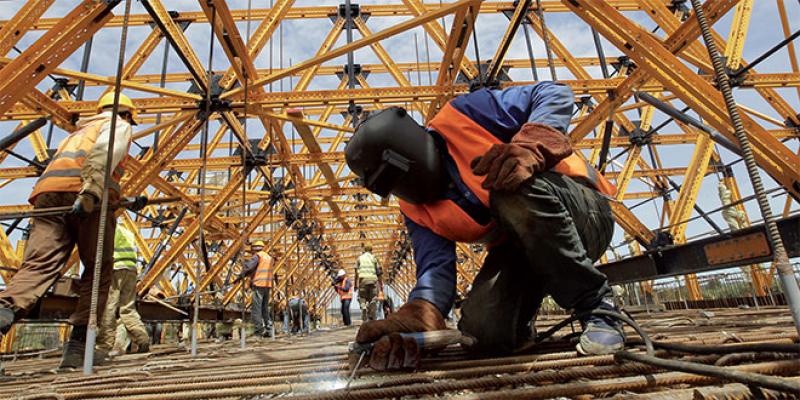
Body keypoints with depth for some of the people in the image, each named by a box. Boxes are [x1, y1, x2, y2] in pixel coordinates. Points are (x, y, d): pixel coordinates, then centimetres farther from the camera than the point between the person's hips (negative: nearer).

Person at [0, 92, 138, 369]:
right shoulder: (119, 125, 17)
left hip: (47, 192, 6)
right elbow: (104, 154, -7)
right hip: (83, 195, -6)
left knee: (39, 264, -10)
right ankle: (77, 346, 0)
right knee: (98, 271, 3)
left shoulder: (79, 131, 41)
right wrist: (92, 191, -22)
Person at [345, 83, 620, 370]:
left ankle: (598, 307, -16)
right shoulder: (417, 211, 1)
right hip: (519, 249, 5)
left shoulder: (462, 116, -13)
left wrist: (531, 146, -34)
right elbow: (436, 267, -12)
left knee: (516, 190, -36)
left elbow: (554, 94, -14)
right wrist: (418, 314, -33)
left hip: (584, 215, -4)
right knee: (484, 334, -17)